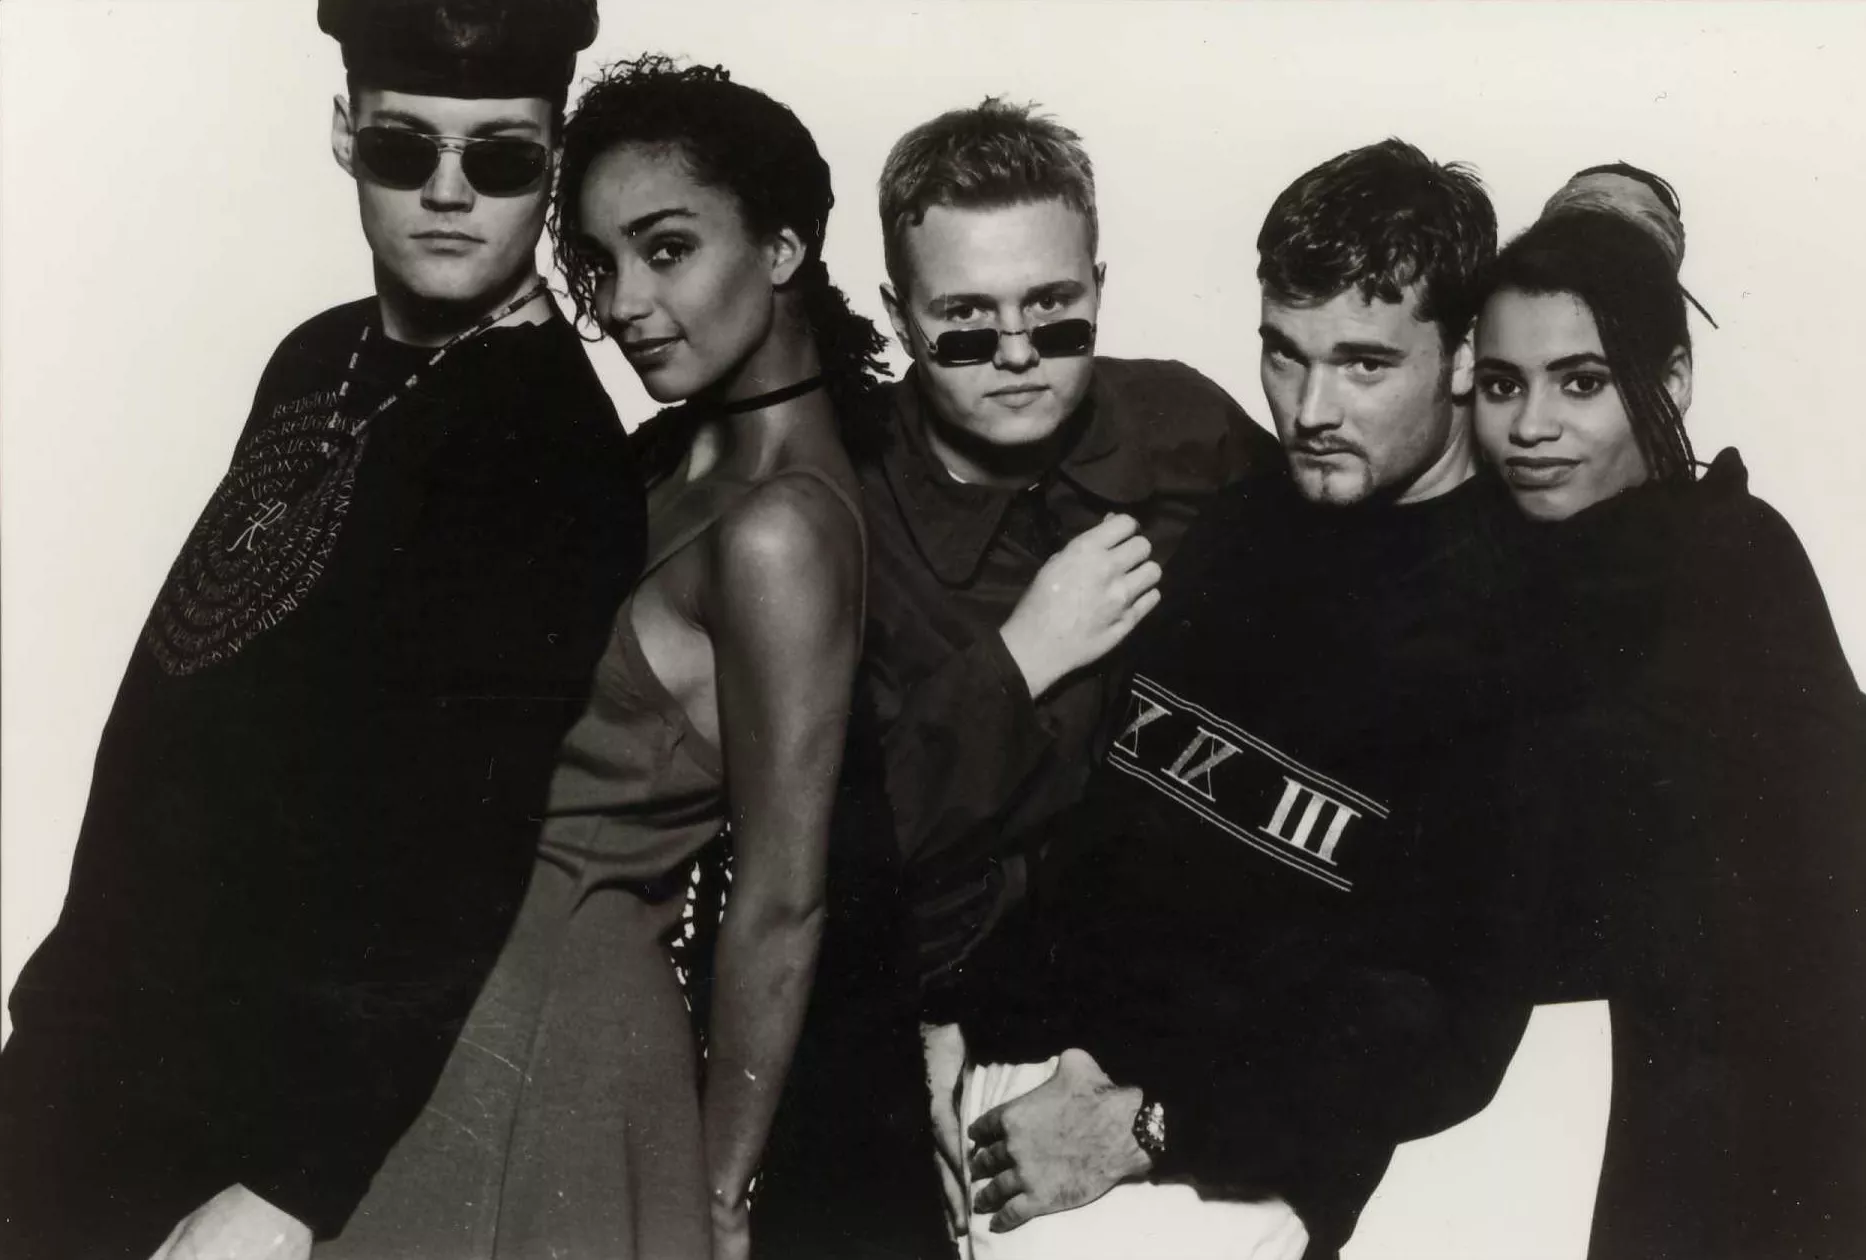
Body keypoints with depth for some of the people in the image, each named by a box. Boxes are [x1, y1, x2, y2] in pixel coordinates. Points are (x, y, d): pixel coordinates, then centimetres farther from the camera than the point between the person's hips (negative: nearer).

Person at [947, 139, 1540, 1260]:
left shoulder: (1524, 624, -8)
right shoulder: (1225, 519, 8)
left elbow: (1457, 1028, -10)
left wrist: (1142, 1126, -14)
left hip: (1216, 1163, -5)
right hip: (1021, 1065, 5)